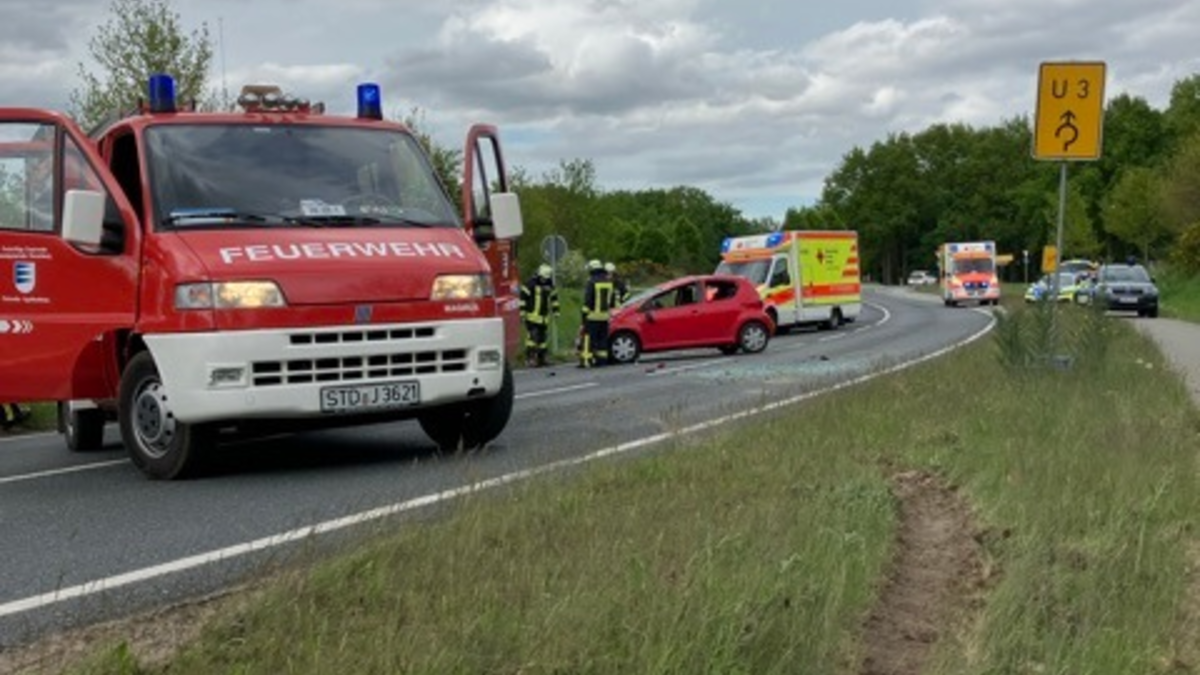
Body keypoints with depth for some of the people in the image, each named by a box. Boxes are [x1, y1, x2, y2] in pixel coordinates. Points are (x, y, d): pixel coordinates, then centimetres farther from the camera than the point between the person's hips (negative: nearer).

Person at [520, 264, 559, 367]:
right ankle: (529, 358, -14)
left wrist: (555, 311, 17)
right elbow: (523, 297, -11)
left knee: (542, 338, 10)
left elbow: (554, 297, 21)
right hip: (532, 317, -7)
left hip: (544, 318, 7)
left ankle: (541, 359, 17)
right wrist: (522, 312, -13)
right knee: (533, 337, -15)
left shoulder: (550, 285, 9)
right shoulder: (531, 284, -11)